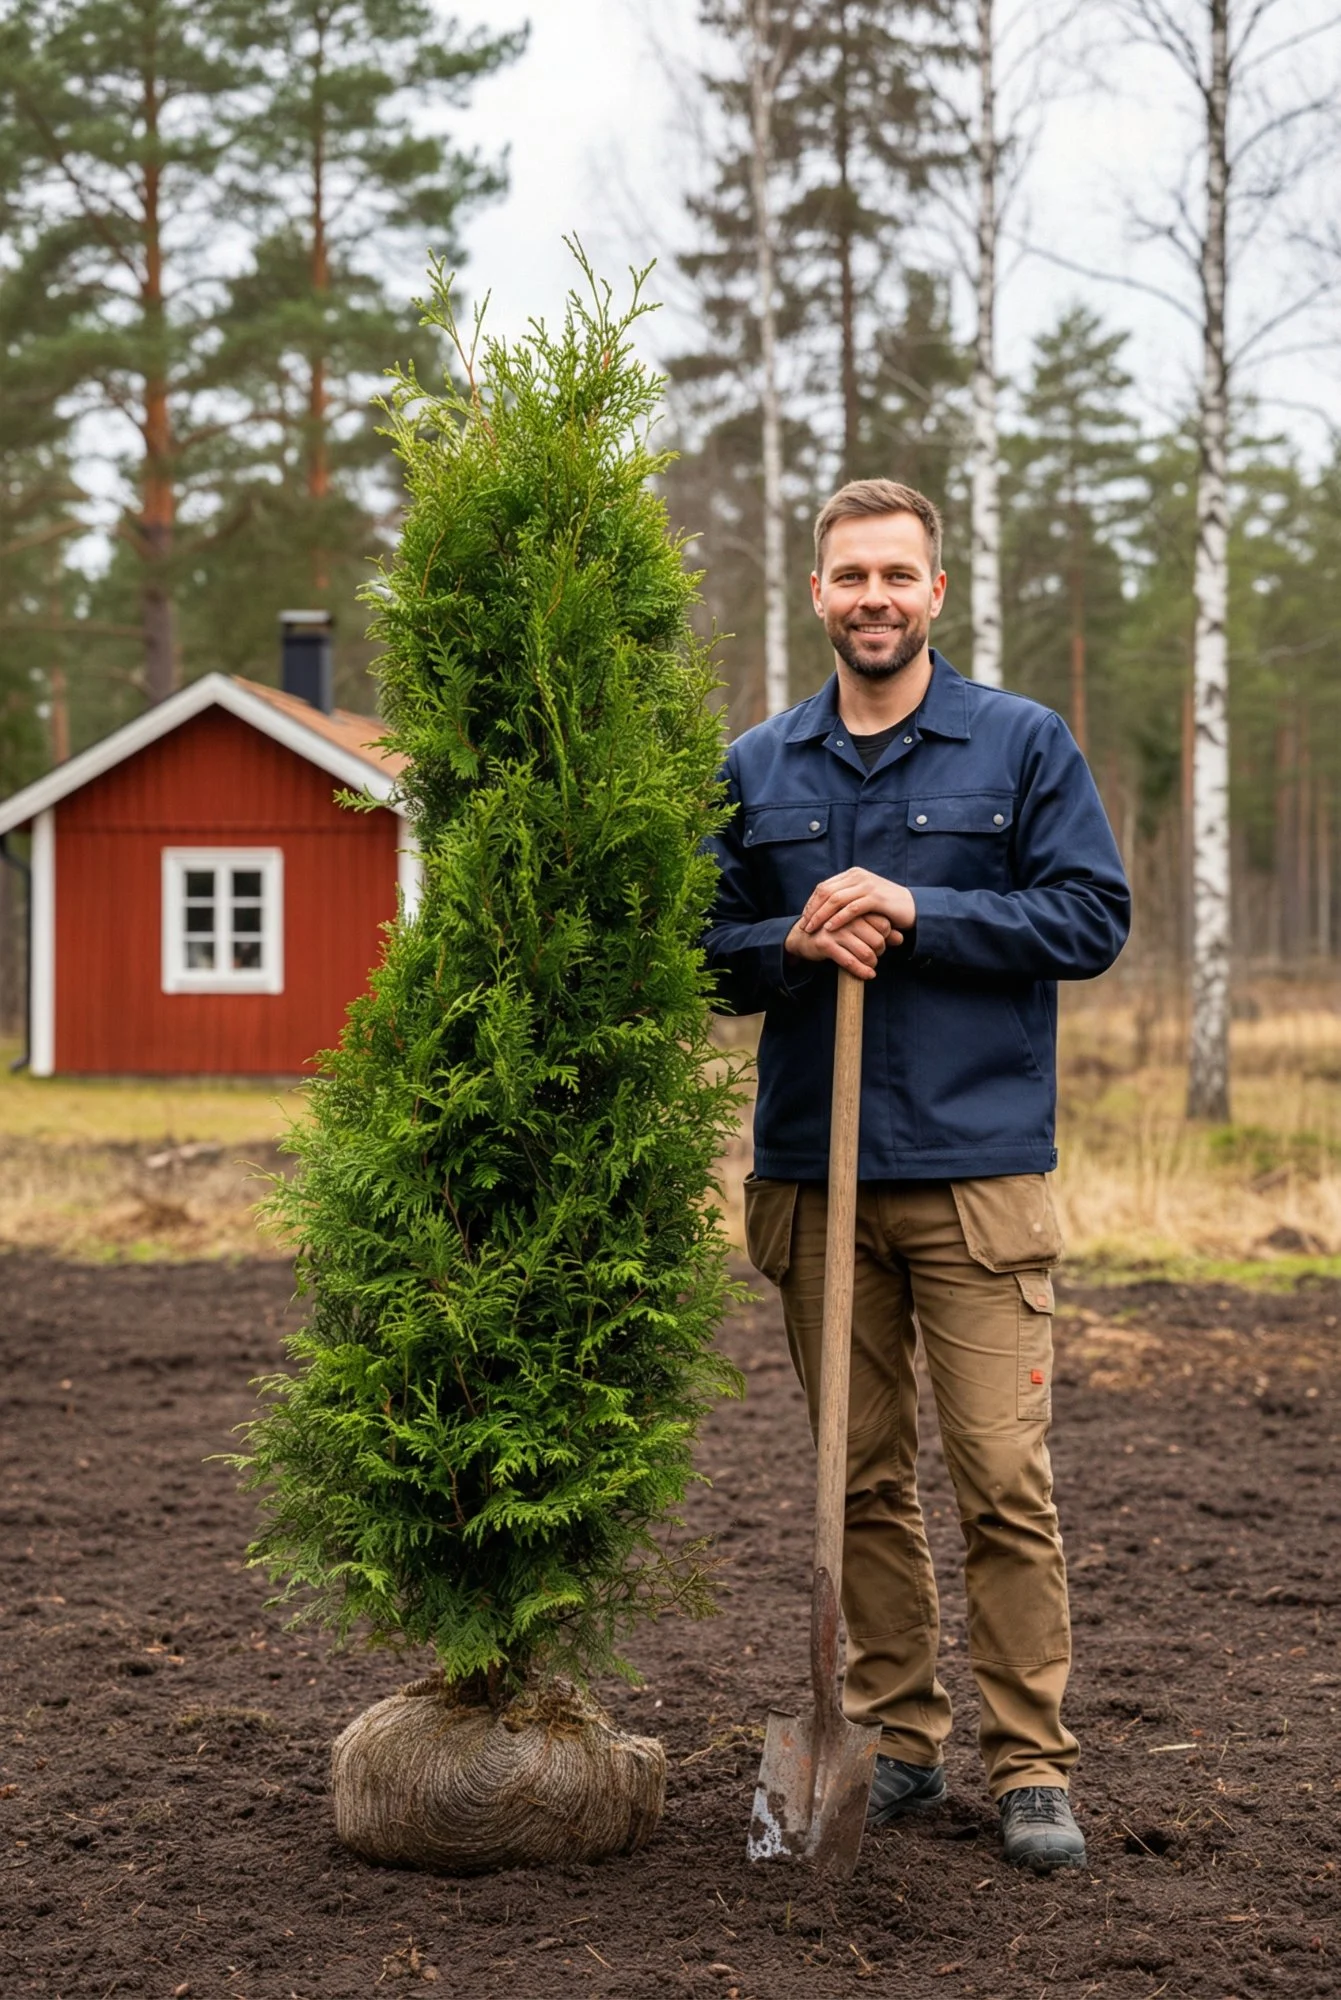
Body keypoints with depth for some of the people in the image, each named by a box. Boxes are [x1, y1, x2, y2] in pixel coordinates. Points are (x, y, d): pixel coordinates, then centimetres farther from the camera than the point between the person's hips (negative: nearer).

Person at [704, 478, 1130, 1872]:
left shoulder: (1022, 745, 4)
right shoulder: (755, 768, 12)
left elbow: (1094, 915, -4)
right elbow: (708, 953, 13)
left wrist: (916, 910, -13)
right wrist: (796, 944, -9)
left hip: (978, 1170, -3)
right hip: (814, 1176, 3)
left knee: (1004, 1480, -6)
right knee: (864, 1481, 9)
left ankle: (1031, 1765, 3)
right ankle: (896, 1737, 20)